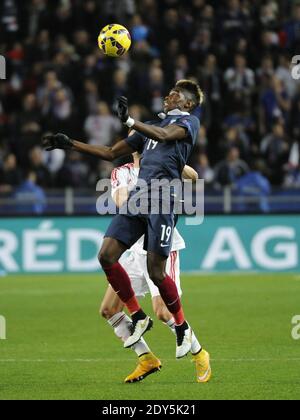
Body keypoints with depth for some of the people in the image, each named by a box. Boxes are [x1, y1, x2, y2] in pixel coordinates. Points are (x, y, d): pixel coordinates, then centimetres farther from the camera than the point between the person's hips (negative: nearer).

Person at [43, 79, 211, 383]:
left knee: (155, 271, -10)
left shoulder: (188, 122, 6)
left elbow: (165, 135, -17)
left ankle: (182, 328, 12)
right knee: (106, 256, -6)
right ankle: (139, 318, 8)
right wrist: (70, 144, 24)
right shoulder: (151, 127, 29)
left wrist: (129, 121, -30)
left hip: (163, 200, -7)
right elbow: (111, 153, 31)